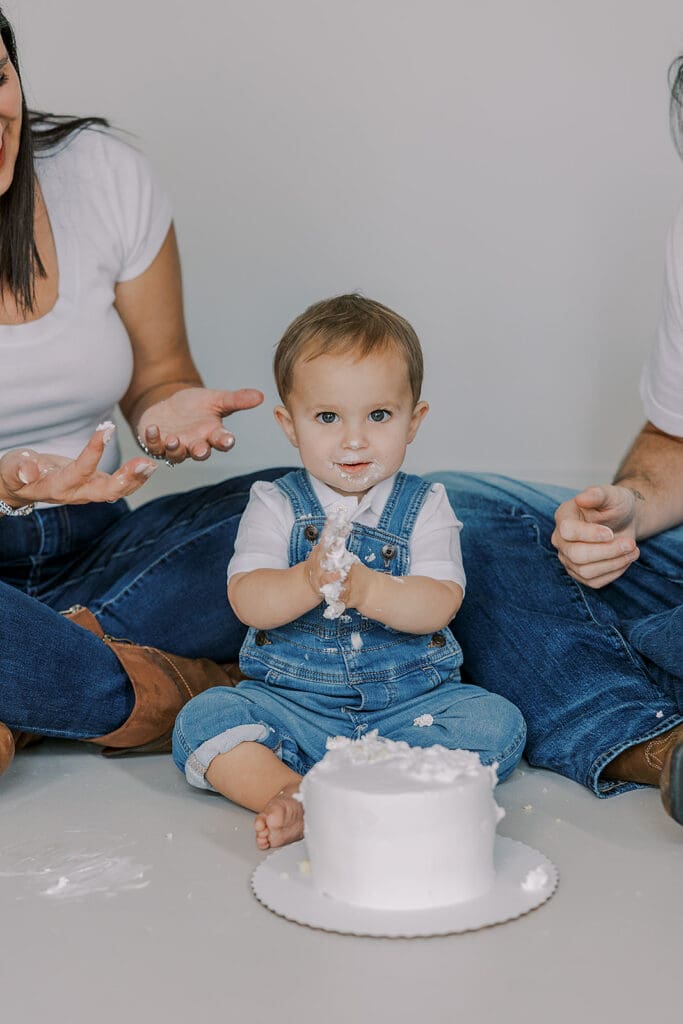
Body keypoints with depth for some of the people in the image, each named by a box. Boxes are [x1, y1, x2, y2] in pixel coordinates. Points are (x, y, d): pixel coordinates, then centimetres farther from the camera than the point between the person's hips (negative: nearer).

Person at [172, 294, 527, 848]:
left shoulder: (425, 507, 2)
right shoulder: (277, 505, 2)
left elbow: (440, 605, -12)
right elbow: (247, 600, -11)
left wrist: (366, 587, -31)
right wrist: (308, 582, -32)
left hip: (410, 698, 0)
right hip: (290, 699, 0)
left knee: (497, 721, -24)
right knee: (202, 718, -21)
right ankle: (294, 796, -38)